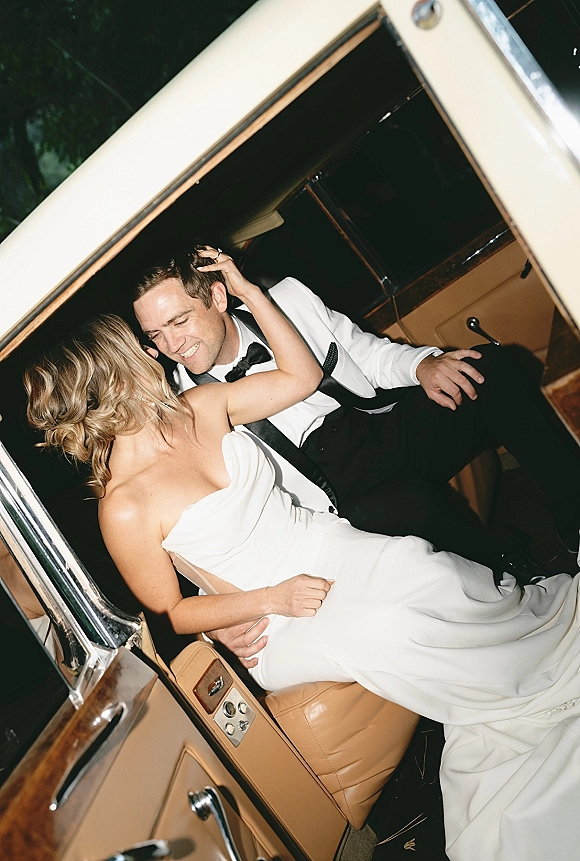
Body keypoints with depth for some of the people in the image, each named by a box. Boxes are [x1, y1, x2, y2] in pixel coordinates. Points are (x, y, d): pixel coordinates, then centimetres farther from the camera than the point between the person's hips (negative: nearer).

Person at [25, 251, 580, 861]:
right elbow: (170, 613, -6)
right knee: (381, 632, -30)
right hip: (275, 622, -5)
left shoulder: (202, 405, 1)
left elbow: (302, 375, 7)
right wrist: (270, 598, -16)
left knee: (436, 576, -21)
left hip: (329, 546, 6)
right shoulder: (123, 507, -15)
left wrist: (248, 291, 1)